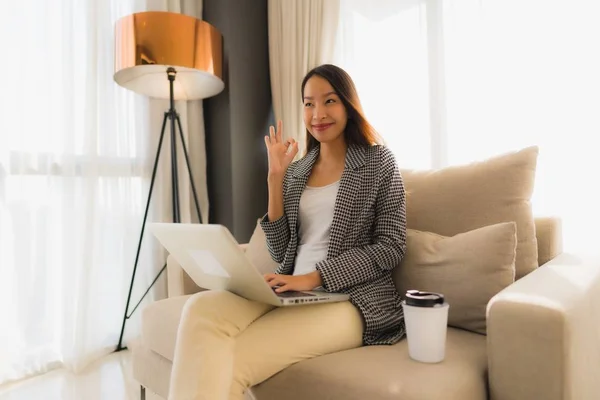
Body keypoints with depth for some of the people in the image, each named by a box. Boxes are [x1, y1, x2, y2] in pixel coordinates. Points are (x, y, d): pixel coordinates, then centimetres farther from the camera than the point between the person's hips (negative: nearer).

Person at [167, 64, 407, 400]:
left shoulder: (378, 160, 3)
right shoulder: (297, 170, 13)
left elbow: (391, 248, -5)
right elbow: (281, 252, 7)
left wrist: (313, 278, -16)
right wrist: (276, 177, -1)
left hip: (350, 299, -4)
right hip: (293, 293, 4)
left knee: (229, 364, -25)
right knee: (202, 307, -25)